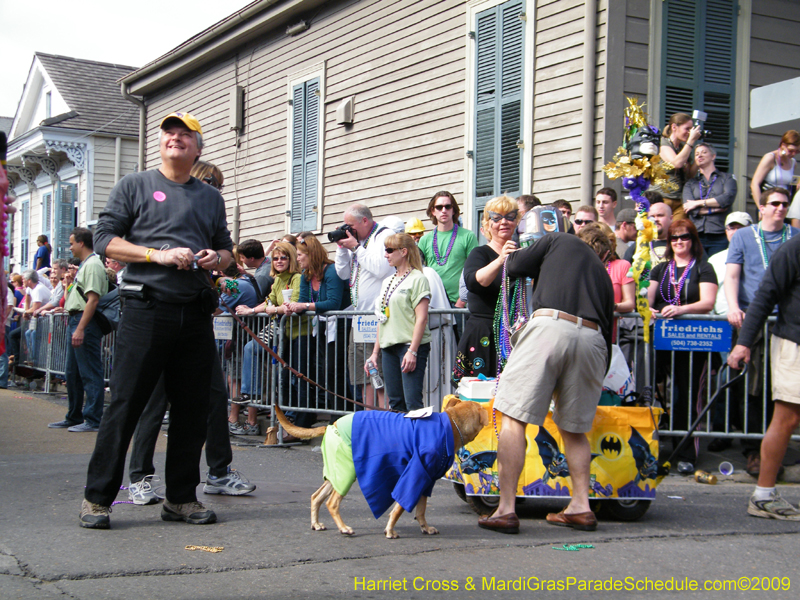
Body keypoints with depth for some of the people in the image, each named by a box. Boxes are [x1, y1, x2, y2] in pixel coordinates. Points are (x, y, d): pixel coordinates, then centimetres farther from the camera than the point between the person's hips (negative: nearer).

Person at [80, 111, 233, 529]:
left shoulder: (211, 197, 19)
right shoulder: (135, 186, 7)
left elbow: (227, 249, 23)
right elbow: (105, 239, -1)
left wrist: (217, 258, -1)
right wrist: (158, 255, -12)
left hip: (195, 314, 4)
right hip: (146, 308, -4)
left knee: (192, 409, 5)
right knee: (125, 404, -4)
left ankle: (181, 497, 15)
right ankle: (97, 497, 4)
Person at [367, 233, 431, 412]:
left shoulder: (417, 279, -4)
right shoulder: (388, 282, 19)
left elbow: (421, 318, -12)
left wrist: (412, 351, -19)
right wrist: (375, 352, 17)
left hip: (410, 345, -7)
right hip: (388, 347, 7)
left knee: (412, 403, -12)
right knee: (395, 402, 6)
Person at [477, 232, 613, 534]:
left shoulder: (561, 240, 23)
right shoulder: (603, 274, 32)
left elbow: (515, 266, 16)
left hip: (551, 325, -5)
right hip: (592, 337, 5)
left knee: (513, 417, -3)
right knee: (574, 427, 20)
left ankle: (506, 509, -8)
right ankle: (581, 506, 17)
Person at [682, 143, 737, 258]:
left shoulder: (727, 178, 14)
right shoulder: (690, 183, 19)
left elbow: (728, 198, -6)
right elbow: (689, 208, 2)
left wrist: (699, 203, -4)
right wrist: (717, 208, -3)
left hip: (719, 237, -1)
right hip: (696, 236, 1)